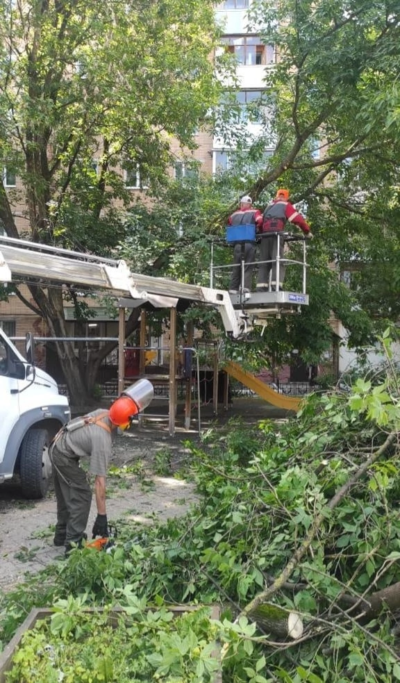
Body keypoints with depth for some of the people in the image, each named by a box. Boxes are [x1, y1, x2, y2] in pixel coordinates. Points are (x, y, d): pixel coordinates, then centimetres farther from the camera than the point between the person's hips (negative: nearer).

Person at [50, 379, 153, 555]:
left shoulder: (102, 413, -11)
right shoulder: (103, 441, -29)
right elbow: (100, 481, -27)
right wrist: (102, 515, -23)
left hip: (58, 447, 9)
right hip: (65, 455, -9)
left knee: (67, 494, 18)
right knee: (82, 496, -4)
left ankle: (62, 535, 30)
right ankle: (73, 544, -3)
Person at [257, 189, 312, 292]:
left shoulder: (269, 206, 31)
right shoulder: (286, 205, 16)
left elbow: (261, 222, 26)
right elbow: (298, 219, 8)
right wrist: (307, 231, 16)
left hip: (265, 235, 5)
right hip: (276, 234, -5)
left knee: (264, 263, 5)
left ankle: (261, 289, -5)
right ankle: (276, 287, -28)